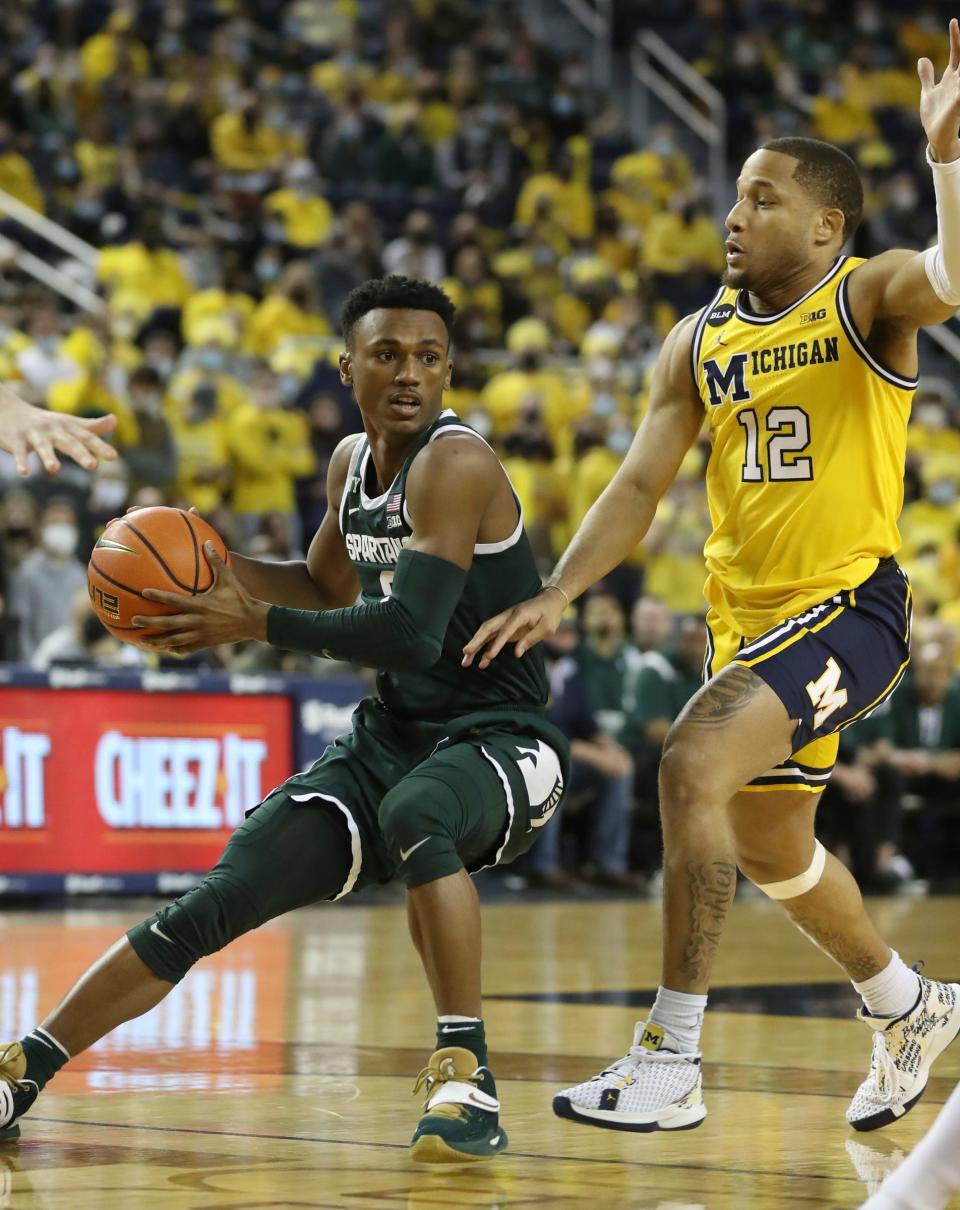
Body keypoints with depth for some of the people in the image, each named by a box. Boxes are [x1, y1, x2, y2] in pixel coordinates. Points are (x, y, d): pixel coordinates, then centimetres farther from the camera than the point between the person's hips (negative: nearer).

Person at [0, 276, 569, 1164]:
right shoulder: (353, 461, 8)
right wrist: (221, 569, 8)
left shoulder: (455, 462, -18)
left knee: (416, 813, -41)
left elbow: (410, 632, -29)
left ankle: (467, 1078, -32)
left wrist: (253, 622, -19)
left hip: (500, 742, -7)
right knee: (217, 902, -5)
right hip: (391, 738, 7)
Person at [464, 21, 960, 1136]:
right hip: (745, 616, 8)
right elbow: (641, 484, 5)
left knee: (692, 764, -27)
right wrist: (554, 596, -5)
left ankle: (670, 1064, -23)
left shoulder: (868, 299, -8)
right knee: (769, 847, 21)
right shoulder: (698, 342, 8)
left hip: (849, 609, -8)